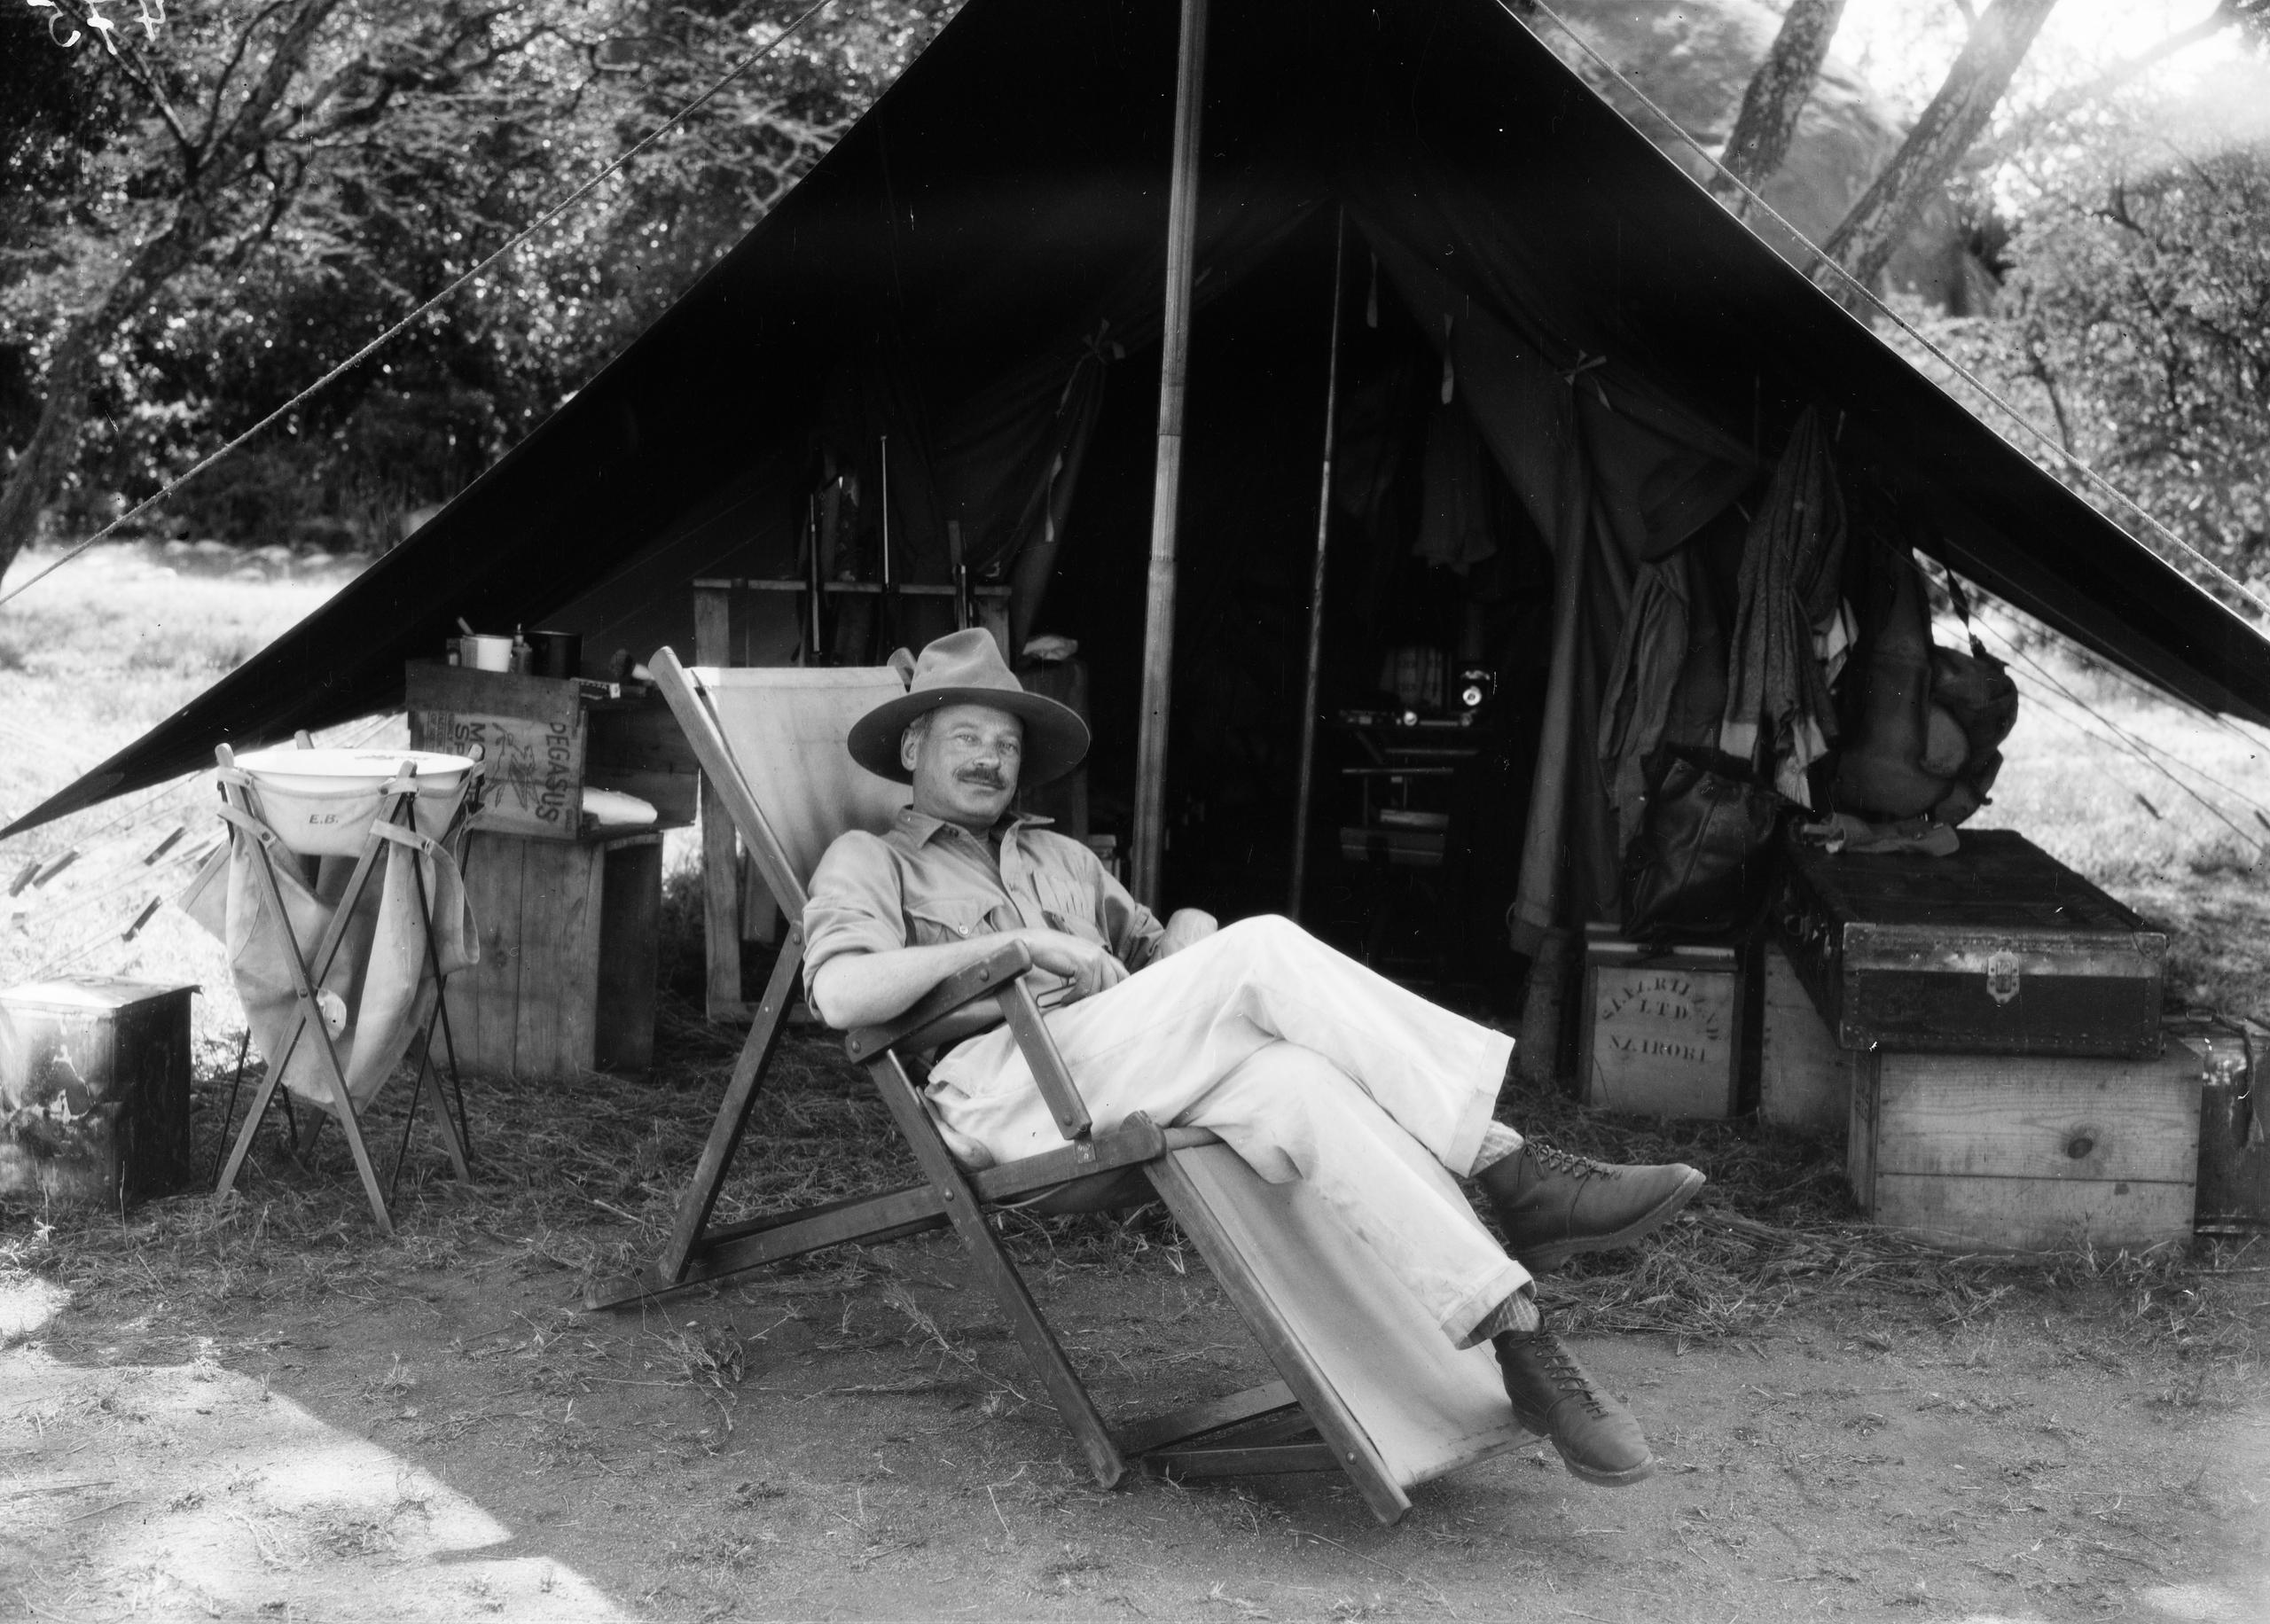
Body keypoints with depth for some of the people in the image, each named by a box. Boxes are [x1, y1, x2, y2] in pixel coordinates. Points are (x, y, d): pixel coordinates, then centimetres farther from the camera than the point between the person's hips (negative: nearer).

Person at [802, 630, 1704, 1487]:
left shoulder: (1059, 855, 34)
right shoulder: (870, 860, 15)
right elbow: (842, 992, -6)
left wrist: (1189, 936, 7)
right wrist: (1017, 942, -9)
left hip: (1131, 1076, 6)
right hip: (1005, 1090, -6)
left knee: (1296, 1084, -30)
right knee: (1265, 946, -26)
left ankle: (1516, 1337, -40)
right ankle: (1513, 1170, -31)